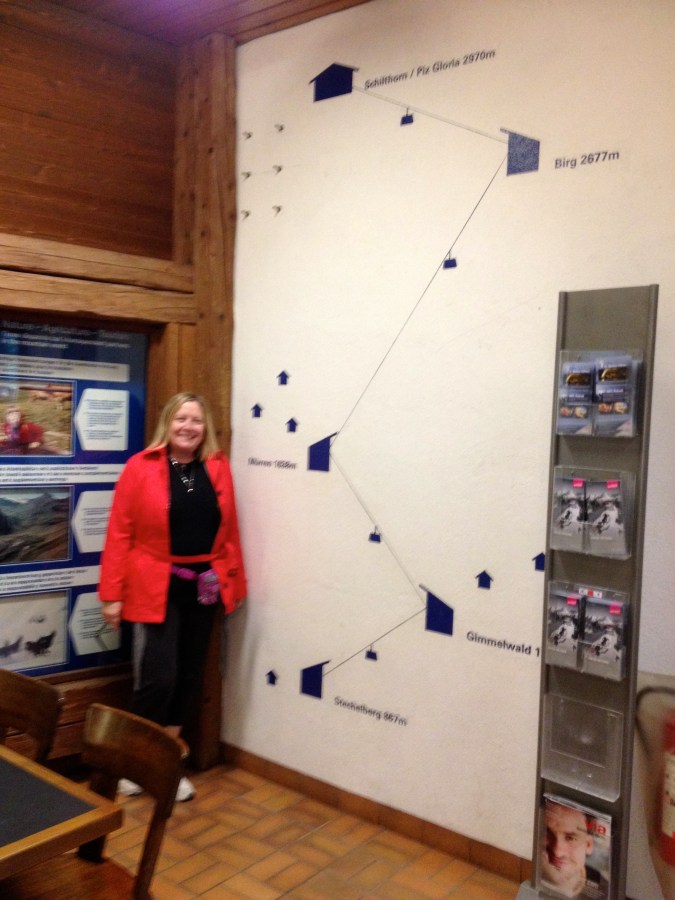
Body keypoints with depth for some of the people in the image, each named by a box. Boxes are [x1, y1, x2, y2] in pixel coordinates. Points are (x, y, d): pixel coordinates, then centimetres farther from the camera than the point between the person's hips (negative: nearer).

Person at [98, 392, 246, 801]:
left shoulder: (218, 467, 3)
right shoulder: (141, 467, -7)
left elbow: (229, 530, 7)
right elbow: (120, 533, -7)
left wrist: (236, 581, 8)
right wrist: (112, 593, -9)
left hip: (203, 587, 4)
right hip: (156, 588, -4)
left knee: (190, 677, 11)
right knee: (158, 677, -5)